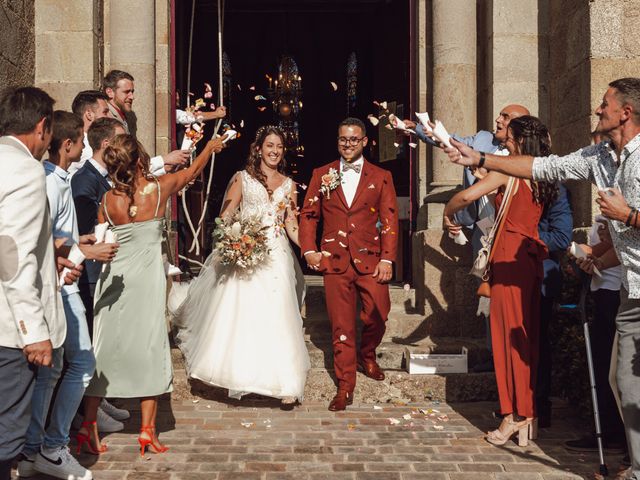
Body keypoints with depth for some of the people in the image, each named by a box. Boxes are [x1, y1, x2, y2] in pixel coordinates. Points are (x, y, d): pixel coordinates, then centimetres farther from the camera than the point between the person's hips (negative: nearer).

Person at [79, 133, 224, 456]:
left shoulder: (108, 199, -3)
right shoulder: (160, 188, -7)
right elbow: (193, 170, 11)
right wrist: (210, 147, 28)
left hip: (114, 278, 2)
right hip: (146, 279, -2)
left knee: (105, 350, 9)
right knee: (149, 349, 6)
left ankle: (88, 424, 12)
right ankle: (147, 430, 10)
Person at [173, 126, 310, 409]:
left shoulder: (288, 184, 13)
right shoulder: (242, 178, 5)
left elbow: (291, 224, 13)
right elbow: (225, 216, 1)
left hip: (276, 257, 2)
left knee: (278, 319, -2)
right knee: (237, 317, 0)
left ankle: (285, 384, 1)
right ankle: (239, 374, 17)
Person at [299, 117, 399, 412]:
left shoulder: (381, 177, 8)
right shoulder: (322, 175, 10)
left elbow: (389, 220, 3)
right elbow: (308, 214, 12)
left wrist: (387, 258, -6)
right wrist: (309, 250, -1)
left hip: (370, 259, 0)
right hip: (334, 260, 0)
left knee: (378, 313, -11)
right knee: (341, 326, 2)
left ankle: (366, 355, 22)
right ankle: (345, 387, 13)